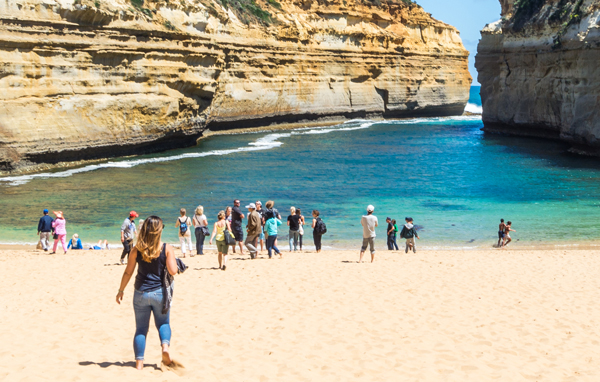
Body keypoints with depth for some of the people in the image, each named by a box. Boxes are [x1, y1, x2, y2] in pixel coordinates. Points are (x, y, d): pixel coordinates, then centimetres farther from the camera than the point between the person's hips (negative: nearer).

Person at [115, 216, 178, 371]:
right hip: (159, 292, -1)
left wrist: (121, 290, 9)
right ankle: (165, 345, -11)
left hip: (140, 293, 1)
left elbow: (128, 272, -1)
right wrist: (172, 259, 6)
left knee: (141, 328, 10)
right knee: (163, 323, 18)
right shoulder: (167, 249, -8)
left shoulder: (136, 250, -3)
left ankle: (139, 362, 6)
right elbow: (173, 271, -14)